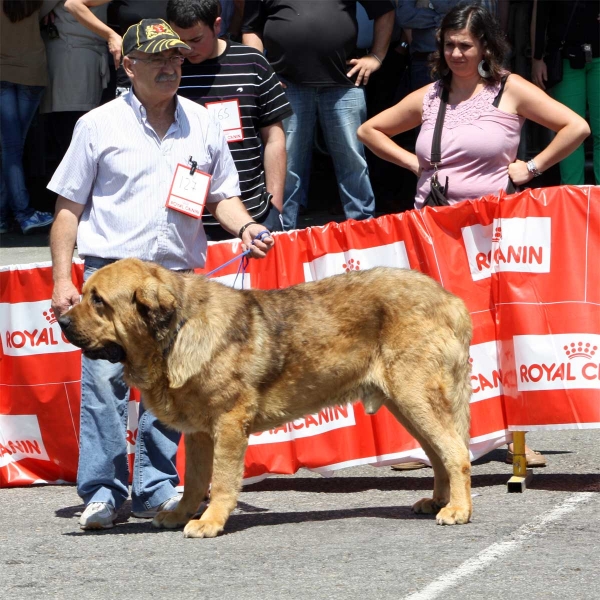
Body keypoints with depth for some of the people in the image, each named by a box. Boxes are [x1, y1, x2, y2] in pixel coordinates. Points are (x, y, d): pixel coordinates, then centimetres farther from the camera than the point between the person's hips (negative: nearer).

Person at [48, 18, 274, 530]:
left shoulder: (202, 124, 11)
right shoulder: (99, 125, 3)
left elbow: (222, 195, 19)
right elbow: (69, 206, 5)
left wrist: (245, 227, -3)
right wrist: (62, 278, -2)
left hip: (179, 276, 3)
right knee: (104, 379, -11)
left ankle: (156, 487, 12)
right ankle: (102, 492, -7)